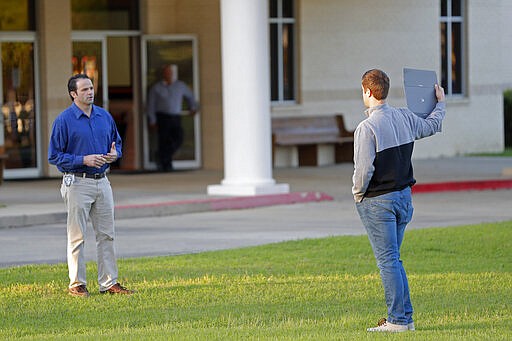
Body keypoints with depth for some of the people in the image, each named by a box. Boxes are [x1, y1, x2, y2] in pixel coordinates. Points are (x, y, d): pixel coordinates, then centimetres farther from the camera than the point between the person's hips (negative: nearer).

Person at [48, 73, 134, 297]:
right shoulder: (64, 120, -8)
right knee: (77, 237, -1)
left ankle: (109, 282, 13)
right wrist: (83, 160, -18)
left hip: (102, 182, 5)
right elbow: (54, 156, -8)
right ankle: (77, 284, 5)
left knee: (106, 234, 7)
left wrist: (114, 154, -3)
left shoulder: (105, 117, 9)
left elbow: (117, 142, 21)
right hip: (77, 184, -5)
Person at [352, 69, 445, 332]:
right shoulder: (405, 118, 3)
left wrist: (358, 193, -3)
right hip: (404, 196, 7)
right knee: (393, 259, 15)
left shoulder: (367, 128, -19)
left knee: (388, 261, -3)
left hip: (377, 201, -7)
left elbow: (364, 169, -22)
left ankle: (398, 320, -3)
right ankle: (405, 317, 16)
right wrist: (440, 103, 42)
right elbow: (432, 126, 23)